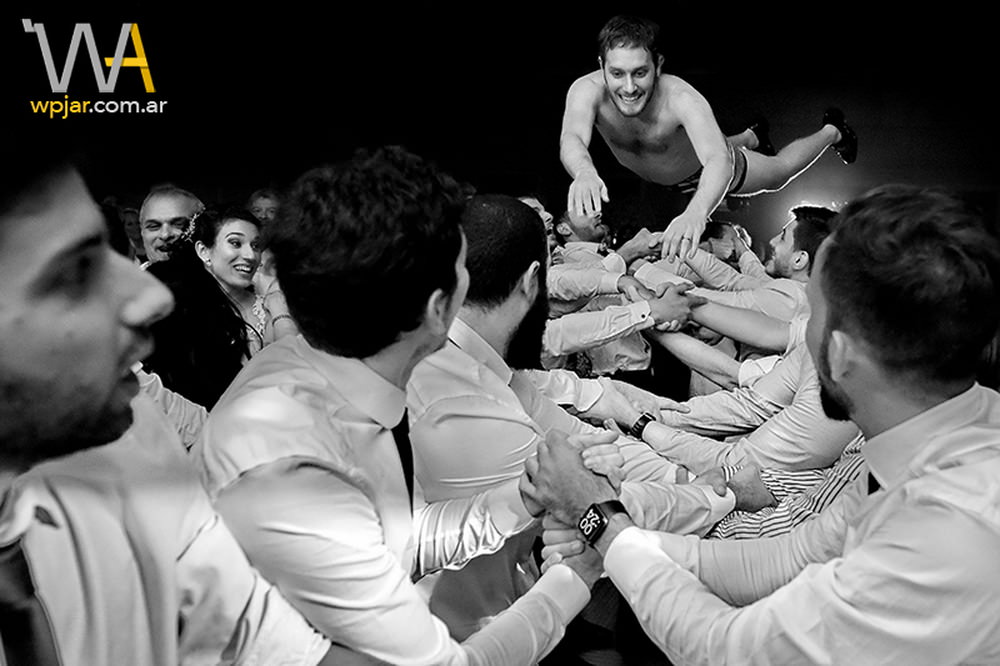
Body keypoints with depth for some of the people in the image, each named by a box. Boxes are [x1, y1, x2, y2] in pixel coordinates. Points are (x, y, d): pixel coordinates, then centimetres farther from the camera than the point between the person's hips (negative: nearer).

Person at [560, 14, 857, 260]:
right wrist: (584, 172, -82)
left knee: (780, 171, 23)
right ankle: (751, 136, 70)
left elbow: (719, 161, -59)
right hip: (657, 177, 4)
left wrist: (696, 212, -81)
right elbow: (571, 139, -56)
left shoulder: (682, 99, -45)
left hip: (705, 168, -3)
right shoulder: (586, 91, -38)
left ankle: (832, 132, 51)